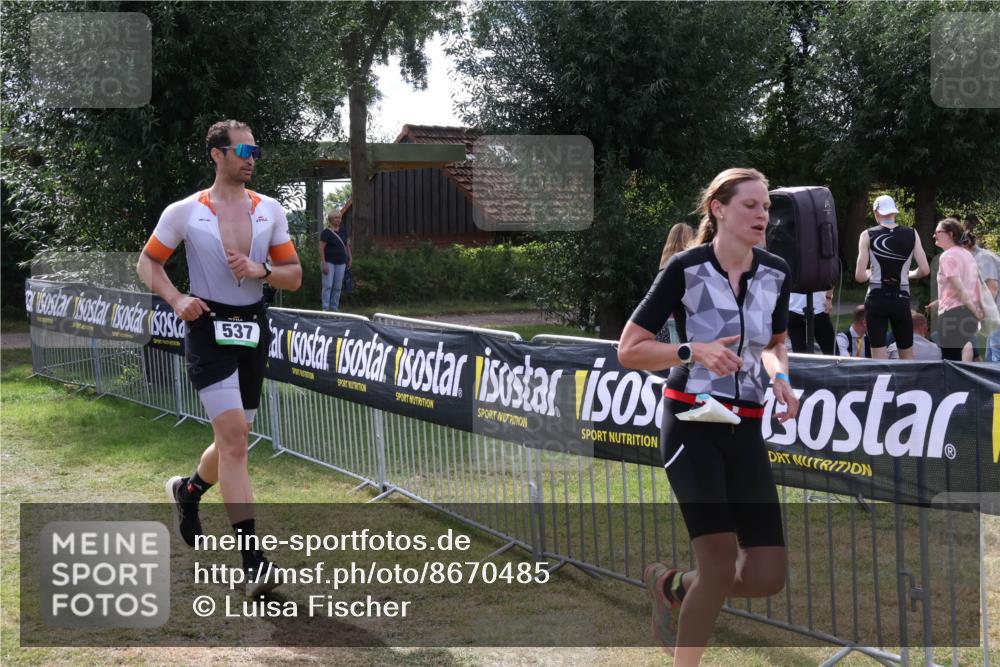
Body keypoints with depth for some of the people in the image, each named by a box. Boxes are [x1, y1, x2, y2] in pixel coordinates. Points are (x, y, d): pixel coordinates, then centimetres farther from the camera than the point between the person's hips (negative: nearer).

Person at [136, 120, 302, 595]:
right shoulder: (185, 212, -3)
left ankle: (188, 492, 46)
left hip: (253, 328, 5)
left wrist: (261, 270, -11)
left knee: (233, 439, 13)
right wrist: (176, 299, -10)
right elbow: (148, 262, 7)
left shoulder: (270, 211, 7)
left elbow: (294, 276, 9)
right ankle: (252, 559, -18)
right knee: (234, 438, -16)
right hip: (209, 328, -5)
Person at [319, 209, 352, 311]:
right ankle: (325, 309, -5)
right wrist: (323, 264, -19)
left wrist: (350, 258, 11)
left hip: (341, 262, 6)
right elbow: (321, 248, -13)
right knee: (328, 286, -7)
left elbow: (347, 244, 17)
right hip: (329, 262, -6)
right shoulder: (326, 232, -10)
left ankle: (334, 308, 16)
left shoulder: (343, 230, 8)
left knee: (338, 287, 8)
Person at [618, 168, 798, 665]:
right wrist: (693, 351, -22)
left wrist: (780, 376, 1)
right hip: (691, 423, -5)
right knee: (721, 559, -19)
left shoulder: (775, 272, 5)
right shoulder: (686, 268, -10)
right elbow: (629, 350, -7)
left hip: (746, 430, 5)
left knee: (768, 576, -3)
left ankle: (670, 587, 26)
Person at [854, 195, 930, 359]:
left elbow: (860, 276, -7)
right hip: (901, 300, 2)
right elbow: (924, 270, -2)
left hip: (876, 300, -2)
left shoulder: (868, 235, -3)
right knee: (907, 358, 15)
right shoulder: (911, 234, 2)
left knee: (879, 360, 0)